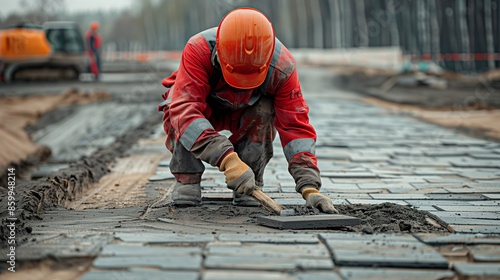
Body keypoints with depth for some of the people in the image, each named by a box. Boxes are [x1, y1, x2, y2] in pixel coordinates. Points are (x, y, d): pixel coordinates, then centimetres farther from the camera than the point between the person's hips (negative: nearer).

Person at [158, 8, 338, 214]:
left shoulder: (282, 67, -32)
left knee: (265, 108, -32)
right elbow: (184, 110, -49)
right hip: (205, 107, -1)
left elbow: (296, 127, -30)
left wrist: (310, 188, -42)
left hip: (246, 113, 2)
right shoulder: (198, 51, -39)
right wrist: (227, 159, -61)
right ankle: (186, 178, -17)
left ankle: (251, 184, -17)